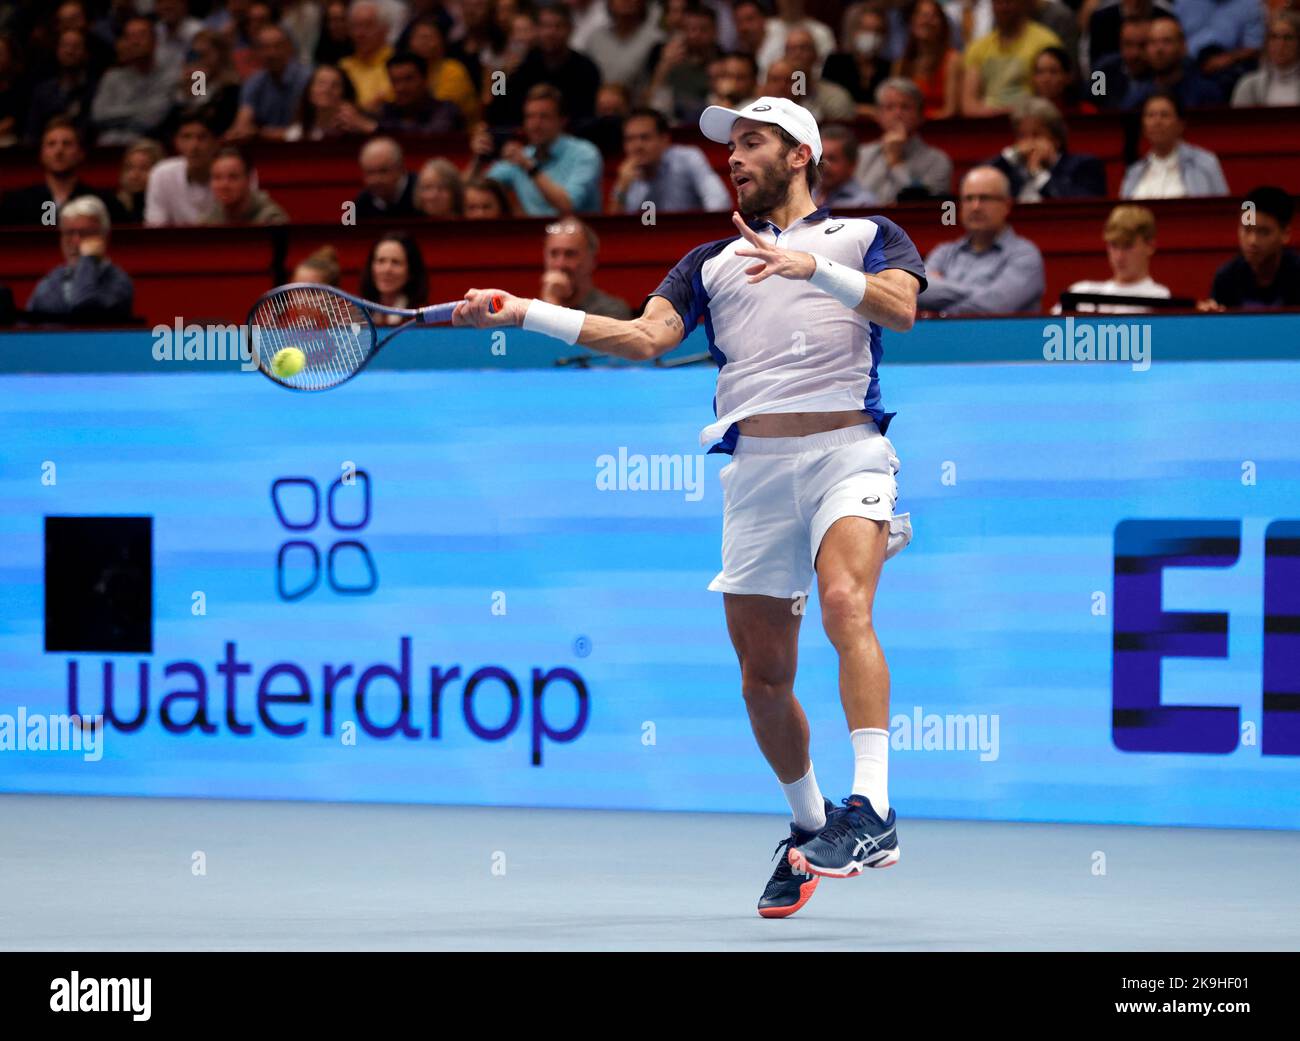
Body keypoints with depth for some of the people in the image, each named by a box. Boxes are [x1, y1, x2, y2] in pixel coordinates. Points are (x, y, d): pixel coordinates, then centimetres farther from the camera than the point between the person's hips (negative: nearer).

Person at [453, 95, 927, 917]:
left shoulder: (865, 235, 15)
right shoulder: (711, 262, 24)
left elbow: (901, 307, -5)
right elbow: (648, 337, 9)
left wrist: (813, 266, -18)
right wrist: (525, 313, -2)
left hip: (845, 448, -4)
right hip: (755, 465, 4)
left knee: (844, 604, -29)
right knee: (763, 673, 4)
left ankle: (871, 812, -36)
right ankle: (810, 828, 25)